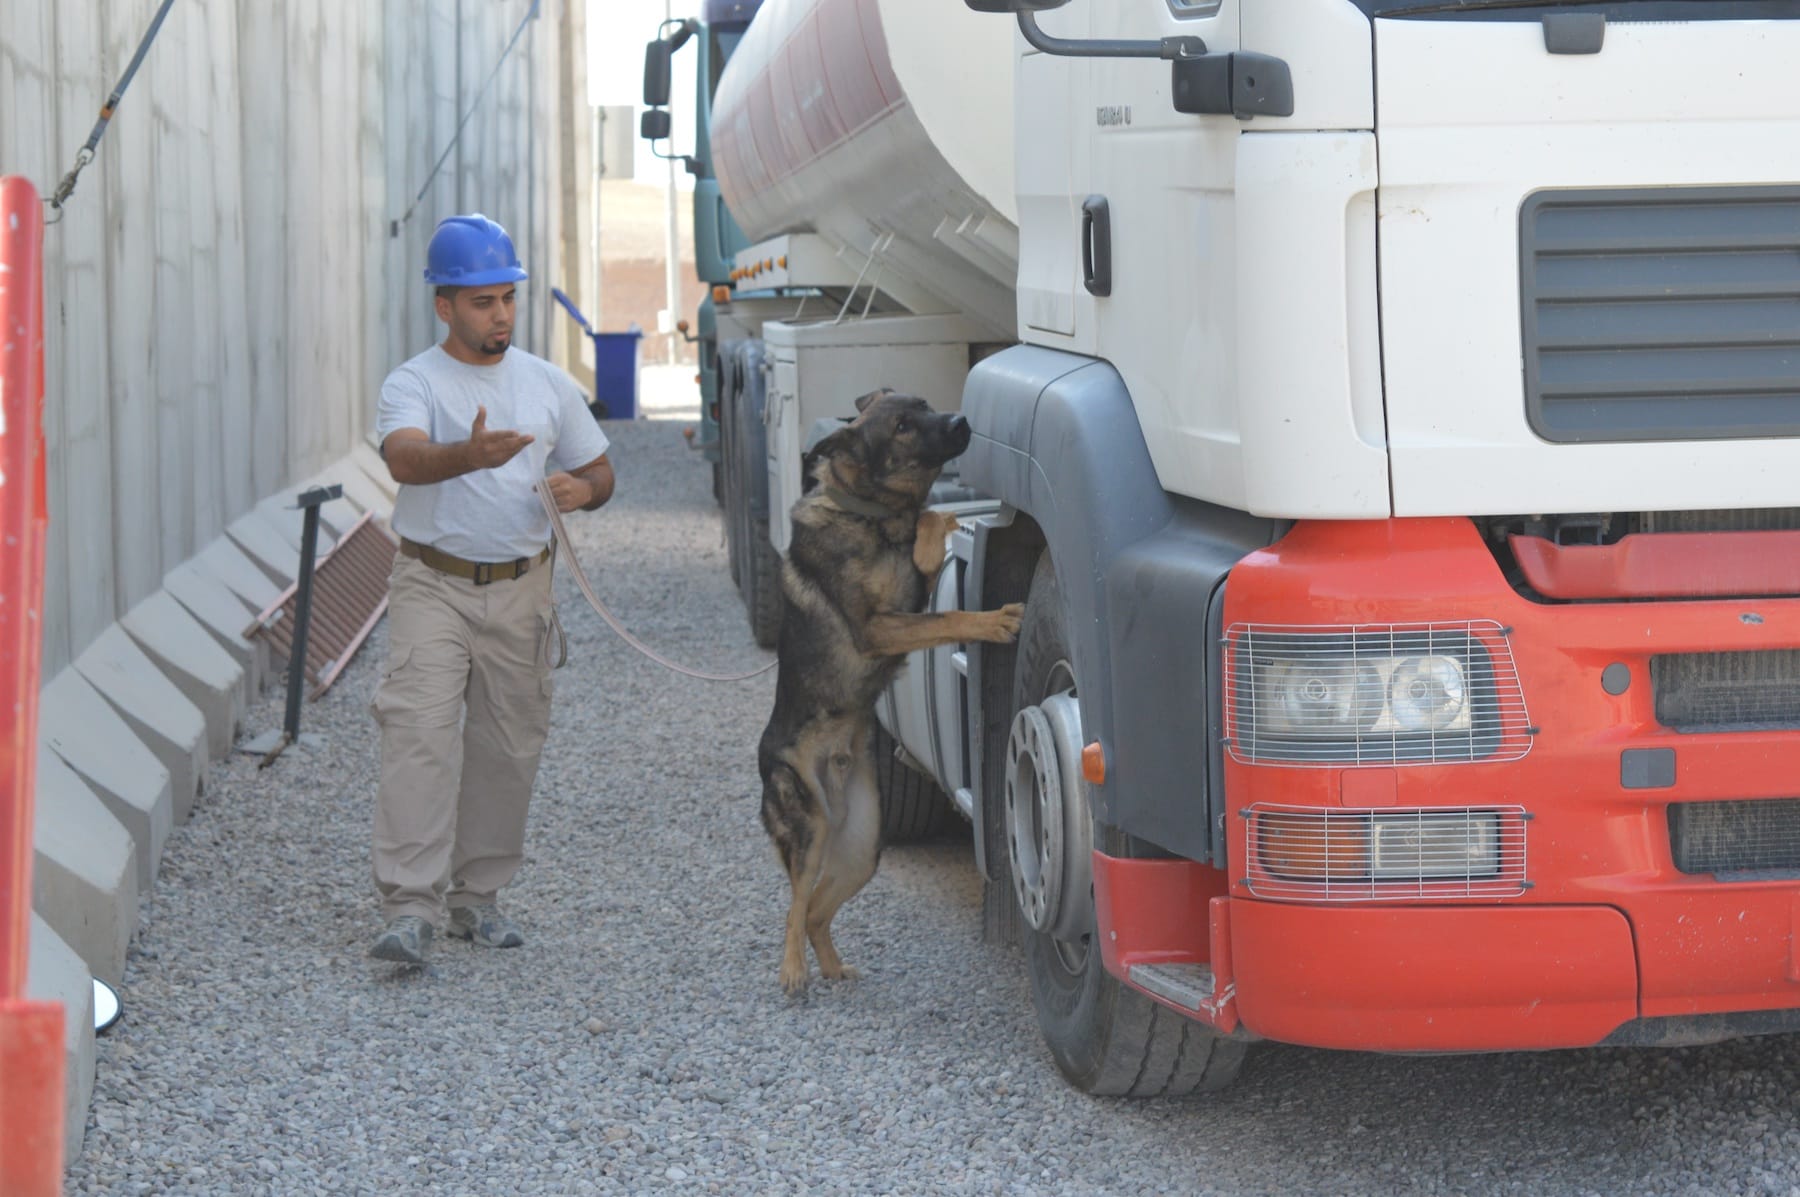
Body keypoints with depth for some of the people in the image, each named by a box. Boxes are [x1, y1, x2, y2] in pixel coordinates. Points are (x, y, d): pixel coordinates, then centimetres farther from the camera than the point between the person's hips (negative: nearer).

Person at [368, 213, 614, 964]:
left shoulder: (549, 386, 9)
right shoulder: (412, 384, -6)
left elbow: (599, 472, 17)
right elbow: (404, 456, -27)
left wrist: (582, 489, -8)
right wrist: (471, 455, -48)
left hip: (520, 590, 4)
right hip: (433, 585, -4)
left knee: (507, 746, 9)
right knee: (420, 735, -16)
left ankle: (478, 895, 22)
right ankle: (410, 905, -18)